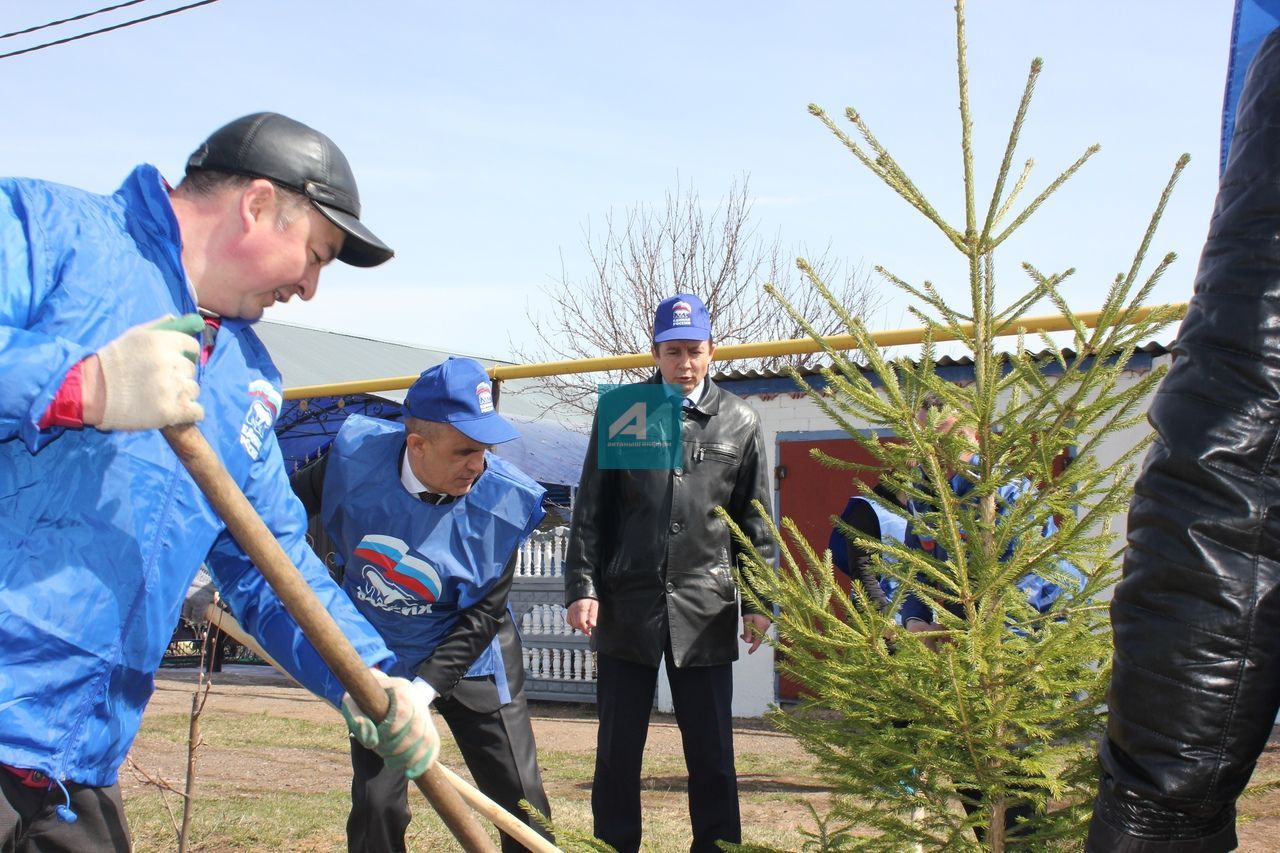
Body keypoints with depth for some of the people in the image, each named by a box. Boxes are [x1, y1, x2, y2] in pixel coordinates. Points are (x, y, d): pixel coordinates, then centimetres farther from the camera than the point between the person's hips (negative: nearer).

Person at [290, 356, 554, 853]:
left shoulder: (503, 501, -25)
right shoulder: (356, 455, -21)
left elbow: (481, 616, -18)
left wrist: (424, 689, -25)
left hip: (467, 654, -1)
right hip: (377, 657, 1)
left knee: (521, 800, 3)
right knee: (376, 803, 2)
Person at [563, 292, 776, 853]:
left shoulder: (739, 423, 6)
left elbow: (754, 522, 8)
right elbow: (591, 510, 4)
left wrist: (758, 602, 4)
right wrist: (582, 587, -3)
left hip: (705, 611, 0)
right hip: (627, 607, 0)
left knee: (711, 749, 5)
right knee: (618, 748, 7)